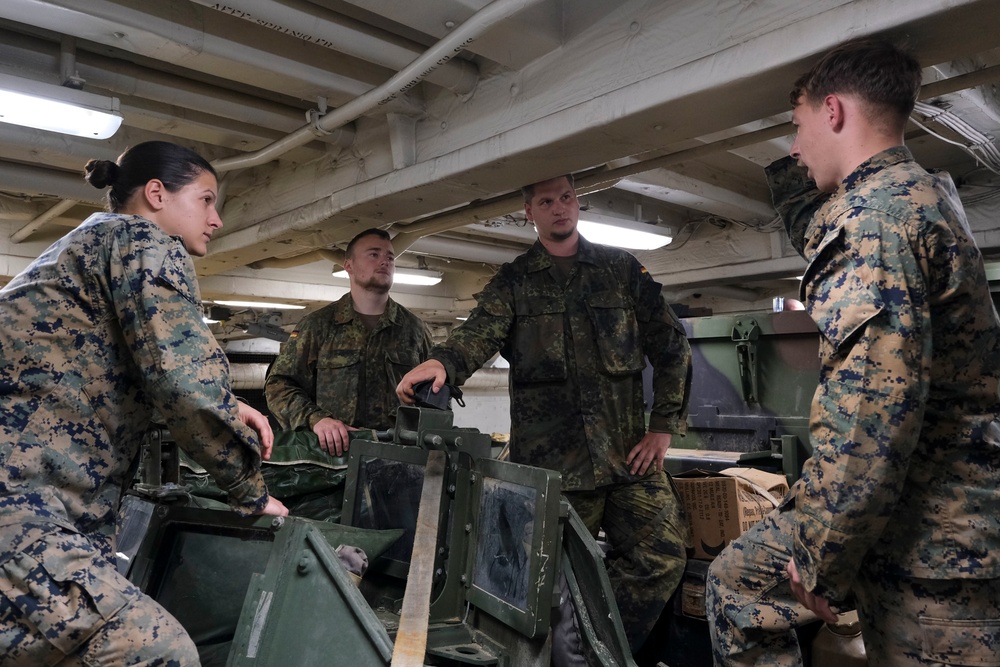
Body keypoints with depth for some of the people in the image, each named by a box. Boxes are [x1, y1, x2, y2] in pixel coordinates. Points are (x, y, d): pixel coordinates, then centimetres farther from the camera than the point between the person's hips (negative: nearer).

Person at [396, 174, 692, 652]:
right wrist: (442, 362, -34)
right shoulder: (513, 282, 9)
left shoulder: (621, 269, 11)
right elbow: (481, 330, -11)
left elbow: (671, 345, 10)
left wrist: (664, 426, 2)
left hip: (628, 450, 2)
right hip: (550, 458, -1)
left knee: (662, 556, -5)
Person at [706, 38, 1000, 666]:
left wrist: (821, 554, -20)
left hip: (928, 539, -10)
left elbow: (870, 407, -27)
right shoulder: (923, 194, 13)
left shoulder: (875, 209, -19)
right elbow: (819, 241, 35)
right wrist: (791, 172, 25)